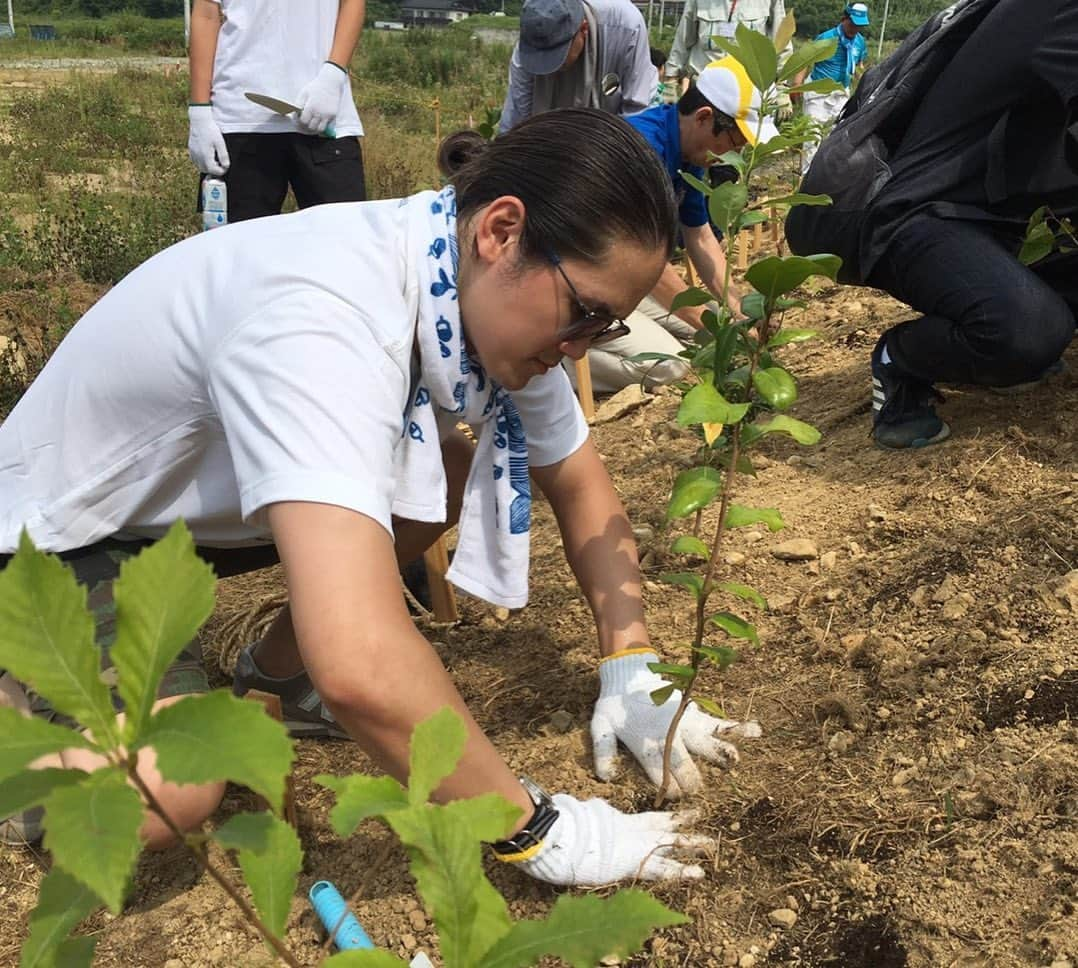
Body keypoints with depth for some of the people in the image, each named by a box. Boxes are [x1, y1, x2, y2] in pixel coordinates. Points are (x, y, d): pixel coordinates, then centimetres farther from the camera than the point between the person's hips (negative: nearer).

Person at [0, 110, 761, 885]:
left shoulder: (494, 291, -14)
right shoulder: (325, 319, -40)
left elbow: (581, 483, 0)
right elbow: (359, 664, -48)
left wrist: (631, 673, -12)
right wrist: (538, 832, -34)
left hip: (202, 504, 8)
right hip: (63, 529, -7)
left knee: (462, 460, -10)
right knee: (171, 794, -29)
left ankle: (279, 673, 9)